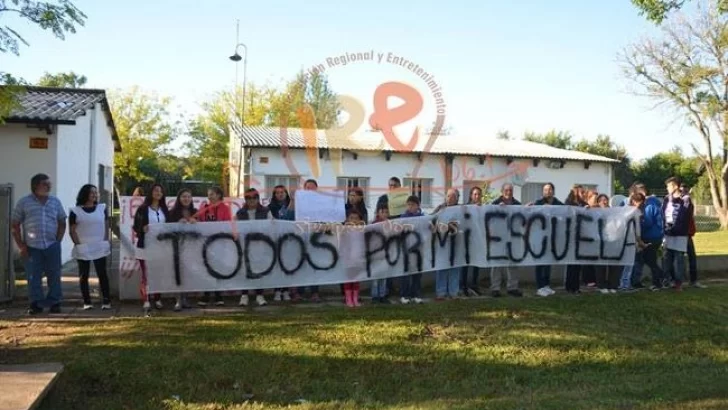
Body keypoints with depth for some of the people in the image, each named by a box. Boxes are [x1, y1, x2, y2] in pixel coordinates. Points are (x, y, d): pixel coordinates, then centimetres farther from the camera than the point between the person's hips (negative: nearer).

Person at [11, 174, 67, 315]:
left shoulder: (55, 201, 9)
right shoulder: (24, 202, 1)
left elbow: (62, 223, 14)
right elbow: (15, 225, 3)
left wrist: (58, 241, 4)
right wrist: (21, 245, -3)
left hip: (52, 246, 2)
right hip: (32, 247, -2)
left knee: (54, 275, 4)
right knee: (33, 276, 1)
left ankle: (54, 303, 13)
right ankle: (36, 304, 9)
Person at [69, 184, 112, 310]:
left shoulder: (102, 208, 7)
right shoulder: (75, 211, -1)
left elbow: (106, 226, 9)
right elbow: (72, 231, -1)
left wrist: (106, 242, 0)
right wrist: (78, 244, -9)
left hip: (100, 248, 1)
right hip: (83, 249, -1)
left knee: (102, 274, -2)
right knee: (83, 276, 4)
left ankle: (106, 301, 1)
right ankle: (87, 302, 11)